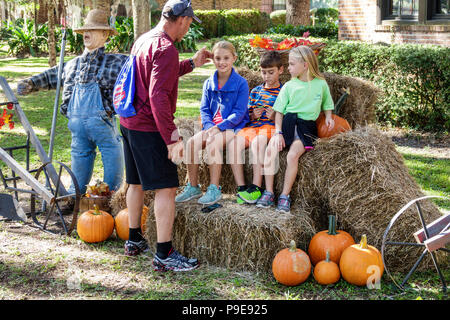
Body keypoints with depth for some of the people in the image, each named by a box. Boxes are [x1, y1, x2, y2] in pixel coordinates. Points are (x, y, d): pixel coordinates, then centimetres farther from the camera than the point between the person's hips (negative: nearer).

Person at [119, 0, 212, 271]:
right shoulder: (166, 49, -17)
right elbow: (158, 95, -25)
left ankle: (134, 240, 32)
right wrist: (172, 138, -25)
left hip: (130, 123, 10)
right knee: (166, 188, -6)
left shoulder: (143, 41, 14)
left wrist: (192, 63, 28)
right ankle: (164, 255, -4)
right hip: (149, 127, -10)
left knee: (137, 183, 20)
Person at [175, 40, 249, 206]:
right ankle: (193, 187, -9)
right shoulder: (209, 83, 12)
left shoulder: (241, 83, -5)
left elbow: (239, 113, -10)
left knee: (212, 143, -32)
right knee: (192, 142, -21)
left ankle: (214, 189, -24)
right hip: (212, 127, 5)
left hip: (233, 127, -5)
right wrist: (209, 127, -10)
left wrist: (218, 128, -19)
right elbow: (204, 110, 10)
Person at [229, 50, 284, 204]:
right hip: (252, 126, 5)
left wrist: (275, 117, -15)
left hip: (271, 127, -4)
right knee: (234, 143, -26)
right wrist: (253, 115, 0)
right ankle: (241, 188, -23)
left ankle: (256, 188, -32)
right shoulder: (256, 91, 22)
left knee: (257, 142, -37)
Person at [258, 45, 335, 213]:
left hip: (307, 126, -2)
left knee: (293, 154, -28)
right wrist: (278, 132, -7)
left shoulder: (321, 84, 6)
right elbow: (279, 111, 6)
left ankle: (285, 196, -17)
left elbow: (327, 105, 21)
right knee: (270, 149, -24)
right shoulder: (289, 86, 7)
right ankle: (268, 193, -15)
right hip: (287, 122, 2)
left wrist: (328, 117, 0)